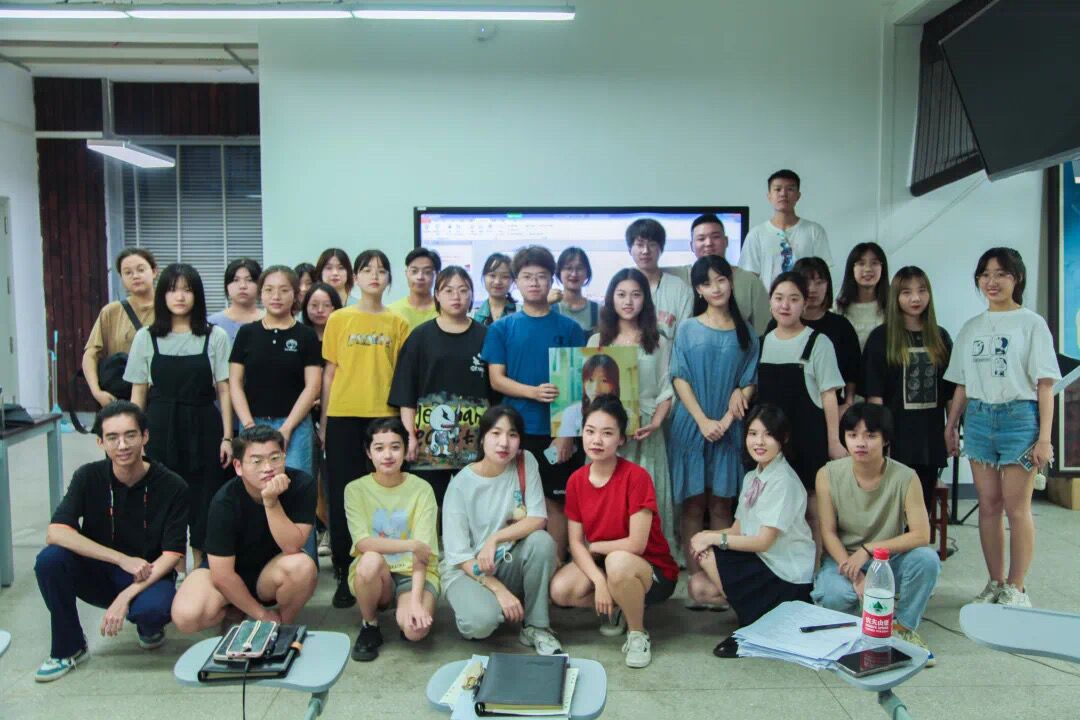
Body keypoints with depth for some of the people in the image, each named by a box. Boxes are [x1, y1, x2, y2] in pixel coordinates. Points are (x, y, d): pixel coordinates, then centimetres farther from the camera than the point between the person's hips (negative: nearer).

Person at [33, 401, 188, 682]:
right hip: (98, 574, 3)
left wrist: (126, 596, -27)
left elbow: (173, 554, -15)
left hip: (149, 577, -3)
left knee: (154, 608, -36)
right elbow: (55, 533, -21)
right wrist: (123, 559, -27)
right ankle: (68, 648, -4)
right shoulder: (89, 477, -9)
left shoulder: (172, 487, -15)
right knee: (49, 560, -25)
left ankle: (149, 627, 5)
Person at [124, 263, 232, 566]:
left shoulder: (215, 336, 1)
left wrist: (227, 437, -3)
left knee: (203, 500, 3)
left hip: (203, 428, -1)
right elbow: (138, 393, 7)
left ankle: (201, 568, 18)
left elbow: (223, 390, 1)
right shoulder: (146, 337, 5)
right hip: (160, 428, 1)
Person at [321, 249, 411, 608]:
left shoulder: (397, 323, 7)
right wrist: (322, 421, 4)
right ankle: (345, 574, 14)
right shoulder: (339, 319, 6)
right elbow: (329, 372, 7)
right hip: (343, 416, 0)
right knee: (343, 494, 3)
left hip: (384, 416, 0)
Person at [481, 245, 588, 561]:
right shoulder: (502, 328, 5)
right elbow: (496, 379, 0)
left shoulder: (569, 328, 4)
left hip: (557, 432, 0)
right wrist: (535, 392, -17)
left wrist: (568, 432, -6)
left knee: (555, 502, 6)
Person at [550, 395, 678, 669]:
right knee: (560, 590, -23)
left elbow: (636, 544, -24)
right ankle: (616, 606, 9)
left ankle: (638, 634, -10)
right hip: (601, 565, 5)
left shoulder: (636, 477, -22)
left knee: (617, 562, -38)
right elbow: (575, 543, -6)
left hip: (653, 572, -5)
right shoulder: (576, 481, -5)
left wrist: (591, 546, -9)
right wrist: (599, 581, -22)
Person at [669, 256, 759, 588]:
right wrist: (703, 421, -12)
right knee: (693, 504, 0)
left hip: (728, 429, 1)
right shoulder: (687, 330, 5)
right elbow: (679, 379, -1)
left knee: (721, 504, 3)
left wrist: (726, 420, -9)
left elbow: (749, 383, 4)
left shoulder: (745, 333, 8)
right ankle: (695, 578, 4)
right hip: (691, 425, -1)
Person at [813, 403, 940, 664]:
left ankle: (903, 627, -4)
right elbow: (828, 533, -11)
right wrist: (855, 576, -23)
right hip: (844, 558, -1)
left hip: (890, 559, 1)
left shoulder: (905, 478, -15)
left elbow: (921, 535, -19)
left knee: (927, 559, -30)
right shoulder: (828, 475, -14)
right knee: (834, 596, -34)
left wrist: (868, 550, -25)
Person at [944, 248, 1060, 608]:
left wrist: (1044, 437, -9)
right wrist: (950, 428, 10)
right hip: (978, 418, 4)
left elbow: (1044, 385, -4)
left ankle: (1016, 588, 10)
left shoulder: (1031, 324, 0)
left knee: (1017, 507, -2)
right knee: (988, 505, 7)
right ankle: (995, 584, 17)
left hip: (1019, 416, -4)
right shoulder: (971, 328, 13)